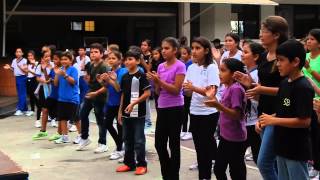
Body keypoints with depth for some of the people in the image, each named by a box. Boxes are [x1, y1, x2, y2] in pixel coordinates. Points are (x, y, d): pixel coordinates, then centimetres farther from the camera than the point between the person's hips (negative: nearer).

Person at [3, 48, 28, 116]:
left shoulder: (24, 60, -9)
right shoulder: (14, 61, 10)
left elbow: (26, 71, -11)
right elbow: (13, 69, 15)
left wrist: (22, 68, -28)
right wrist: (9, 68, -2)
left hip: (22, 78, -7)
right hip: (17, 78, 7)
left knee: (22, 94, -7)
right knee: (20, 94, 10)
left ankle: (20, 109, -8)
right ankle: (25, 109, 17)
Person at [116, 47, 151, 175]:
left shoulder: (141, 76, -9)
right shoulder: (125, 77, 10)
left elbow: (147, 93, -14)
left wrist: (133, 103, -20)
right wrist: (120, 111, 12)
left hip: (138, 113, -7)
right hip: (126, 113, 7)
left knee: (139, 140, -1)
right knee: (127, 139, 12)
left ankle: (141, 164, 8)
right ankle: (129, 163, 22)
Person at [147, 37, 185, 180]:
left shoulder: (180, 66, -9)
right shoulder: (160, 66, 9)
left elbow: (176, 90, -15)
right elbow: (158, 91, 11)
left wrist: (159, 80, -18)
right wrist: (155, 81, -8)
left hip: (175, 109, -6)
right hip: (162, 108, 6)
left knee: (173, 144, 2)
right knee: (159, 144, 10)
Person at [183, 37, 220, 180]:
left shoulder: (212, 67, -11)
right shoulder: (191, 68, 6)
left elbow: (212, 92, -19)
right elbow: (188, 90, 6)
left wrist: (194, 88, -31)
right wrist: (187, 88, -17)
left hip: (209, 113, -5)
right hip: (194, 112, 5)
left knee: (205, 146, 1)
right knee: (199, 146, 11)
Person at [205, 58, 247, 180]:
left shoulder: (236, 89, -19)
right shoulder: (228, 88, 9)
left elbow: (236, 114, -23)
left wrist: (218, 105, -31)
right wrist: (214, 100, 8)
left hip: (235, 138, -9)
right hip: (225, 136, 9)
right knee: (218, 169, 17)